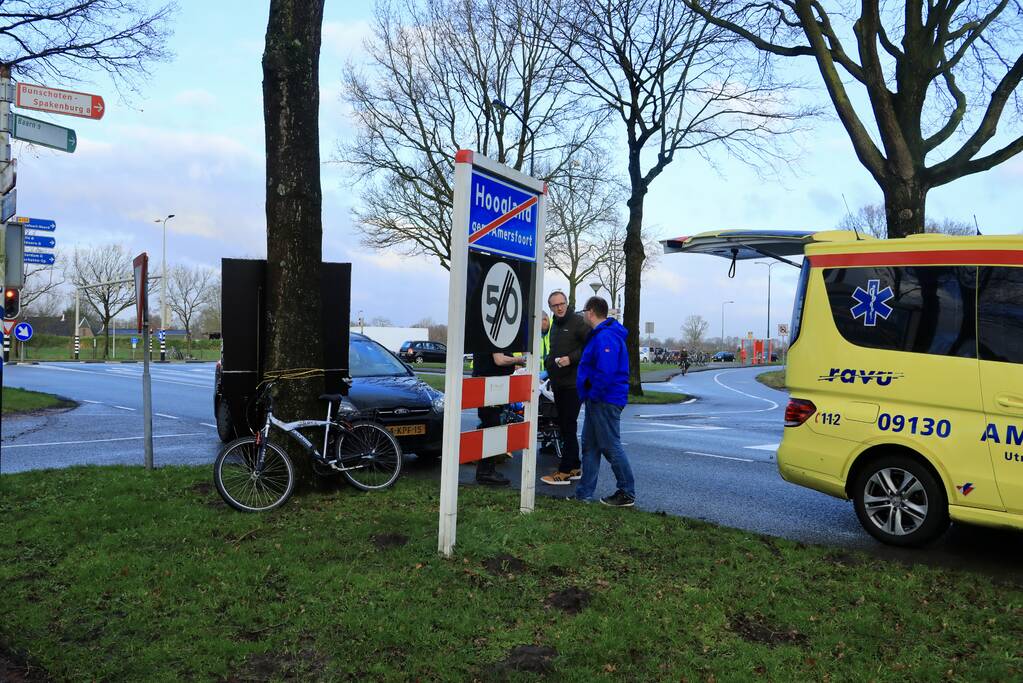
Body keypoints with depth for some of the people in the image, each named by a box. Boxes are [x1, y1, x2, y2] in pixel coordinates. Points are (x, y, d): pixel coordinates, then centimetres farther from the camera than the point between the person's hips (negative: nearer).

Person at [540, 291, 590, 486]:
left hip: (573, 383, -9)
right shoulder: (555, 325, 18)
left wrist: (571, 359, -20)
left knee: (568, 427, -8)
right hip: (558, 383, 9)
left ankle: (564, 472, -5)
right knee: (564, 427, 12)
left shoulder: (577, 322, -9)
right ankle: (574, 468, 21)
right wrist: (549, 364, 13)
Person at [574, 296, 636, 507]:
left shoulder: (606, 337, -19)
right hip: (597, 401, 11)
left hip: (606, 401, -11)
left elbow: (606, 372, -27)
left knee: (611, 447, -4)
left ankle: (627, 494, 6)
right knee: (589, 445, 13)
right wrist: (589, 395, 16)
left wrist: (594, 395, -18)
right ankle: (584, 493, 20)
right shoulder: (598, 335, 16)